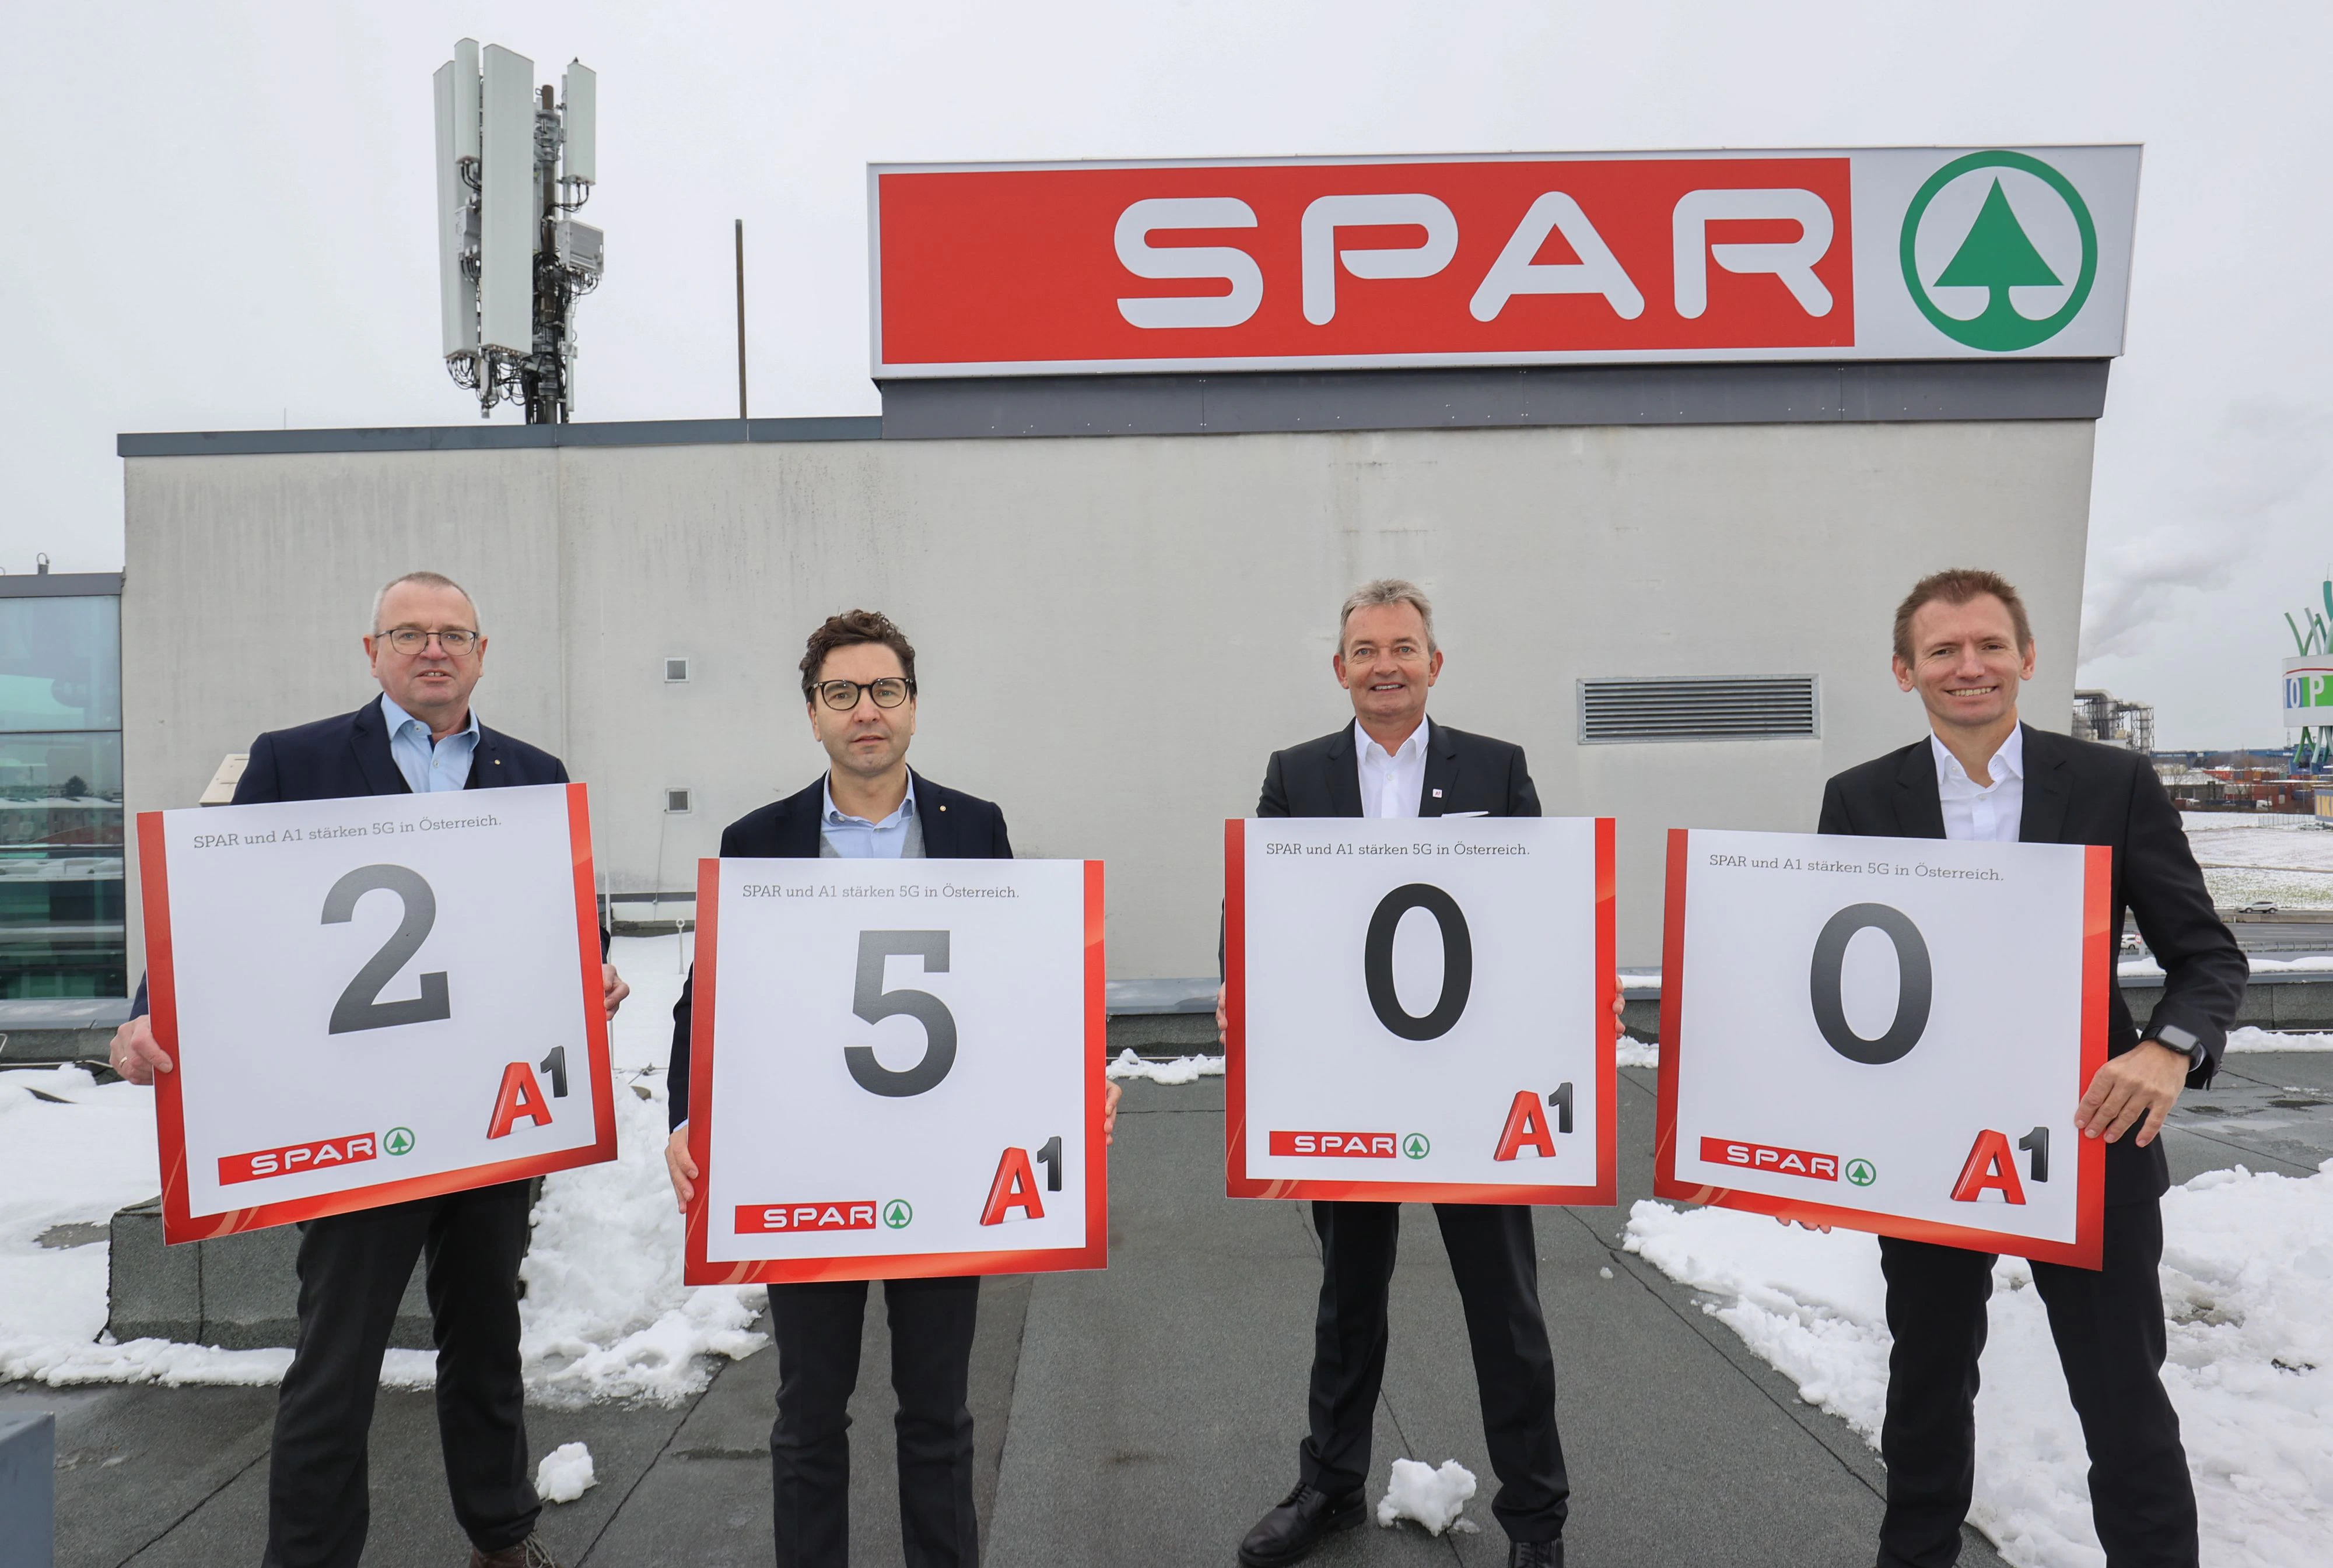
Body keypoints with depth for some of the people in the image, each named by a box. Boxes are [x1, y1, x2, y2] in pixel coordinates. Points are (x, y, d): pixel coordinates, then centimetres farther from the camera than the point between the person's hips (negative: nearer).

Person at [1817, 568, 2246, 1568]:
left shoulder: (2116, 785, -3)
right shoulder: (1861, 801, -1)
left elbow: (2207, 954, -1)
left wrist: (2171, 1049, -22)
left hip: (2088, 1145, -1)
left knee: (2128, 1409, 7)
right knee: (1927, 1392, 19)